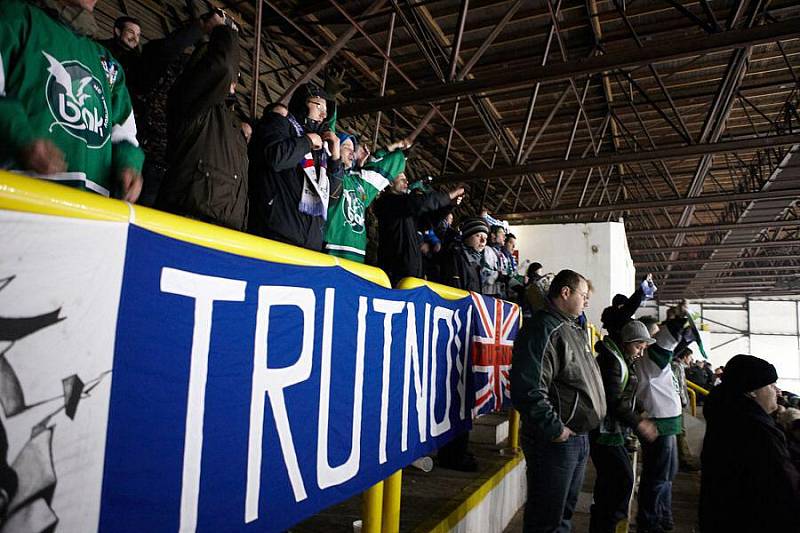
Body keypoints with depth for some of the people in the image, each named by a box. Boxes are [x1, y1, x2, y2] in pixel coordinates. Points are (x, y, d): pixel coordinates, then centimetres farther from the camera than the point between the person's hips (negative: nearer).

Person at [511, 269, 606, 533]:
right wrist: (554, 429, -22)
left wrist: (581, 431, 15)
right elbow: (528, 389, -29)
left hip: (579, 437, 10)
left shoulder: (575, 330, 14)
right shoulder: (543, 329, -19)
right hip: (555, 440, -10)